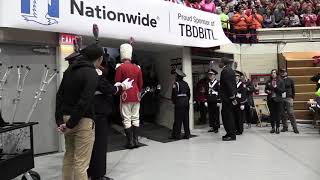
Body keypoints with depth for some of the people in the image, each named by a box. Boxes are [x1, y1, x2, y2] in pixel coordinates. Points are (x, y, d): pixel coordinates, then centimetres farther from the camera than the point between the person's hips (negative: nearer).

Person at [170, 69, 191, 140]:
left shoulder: (176, 84, -9)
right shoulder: (185, 83, 10)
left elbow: (174, 94, -12)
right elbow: (188, 93, 11)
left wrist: (173, 101, 1)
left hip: (179, 103, -6)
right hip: (186, 102, 6)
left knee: (178, 119, 0)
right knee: (186, 119, 10)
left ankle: (177, 135, 5)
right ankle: (187, 134, 14)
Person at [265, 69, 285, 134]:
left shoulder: (280, 81, 1)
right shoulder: (268, 81, 8)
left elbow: (283, 90, -3)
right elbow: (265, 89, 17)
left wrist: (276, 87, -16)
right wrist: (267, 91, -5)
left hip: (278, 99, -2)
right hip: (270, 99, 2)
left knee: (278, 114, 1)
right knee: (272, 114, 5)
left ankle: (277, 128, 10)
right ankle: (273, 128, 14)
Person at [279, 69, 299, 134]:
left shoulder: (290, 80, 8)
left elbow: (293, 89, 9)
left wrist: (292, 97, 1)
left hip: (288, 98, -2)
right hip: (281, 99, 2)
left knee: (291, 113, -8)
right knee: (283, 114, 5)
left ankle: (295, 128, -4)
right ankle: (285, 127, 14)